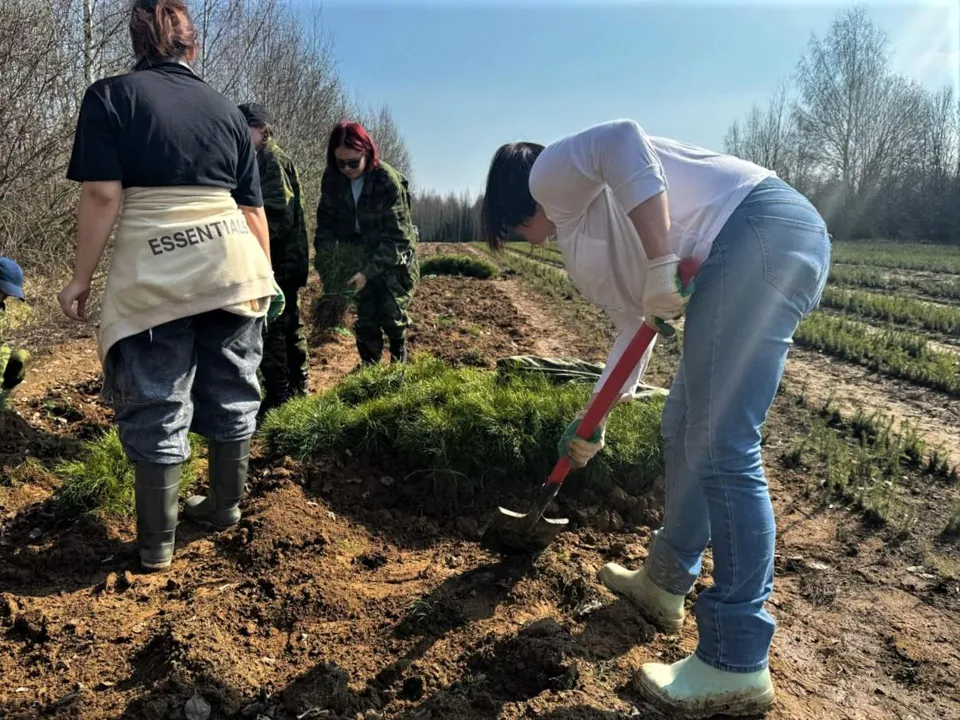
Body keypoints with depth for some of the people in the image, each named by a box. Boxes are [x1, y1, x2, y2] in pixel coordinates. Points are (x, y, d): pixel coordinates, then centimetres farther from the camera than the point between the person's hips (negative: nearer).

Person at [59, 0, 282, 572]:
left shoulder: (109, 96, 3)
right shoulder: (226, 108, 13)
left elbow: (103, 196, -8)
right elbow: (252, 208, 12)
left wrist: (83, 278, -1)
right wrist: (265, 275, 22)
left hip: (153, 271, -3)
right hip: (231, 263, 3)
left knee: (157, 405, 5)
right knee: (230, 392, 15)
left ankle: (158, 541, 15)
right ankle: (226, 505, 29)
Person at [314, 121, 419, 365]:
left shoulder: (389, 181, -24)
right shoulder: (332, 179, -11)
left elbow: (396, 237, -24)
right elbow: (326, 223, -4)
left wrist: (368, 272, -33)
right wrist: (325, 265, -19)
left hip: (394, 258, -3)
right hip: (359, 258, 4)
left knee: (391, 313, -13)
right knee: (365, 318, 0)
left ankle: (399, 354, 18)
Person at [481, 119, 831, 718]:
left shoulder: (552, 174, 4)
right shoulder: (580, 239, 29)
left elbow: (621, 141, -18)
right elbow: (637, 322, 30)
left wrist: (660, 265, -20)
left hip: (760, 232, -11)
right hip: (765, 250, 11)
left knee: (719, 449, -12)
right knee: (685, 430, 16)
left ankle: (737, 667, -2)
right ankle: (666, 583, 31)